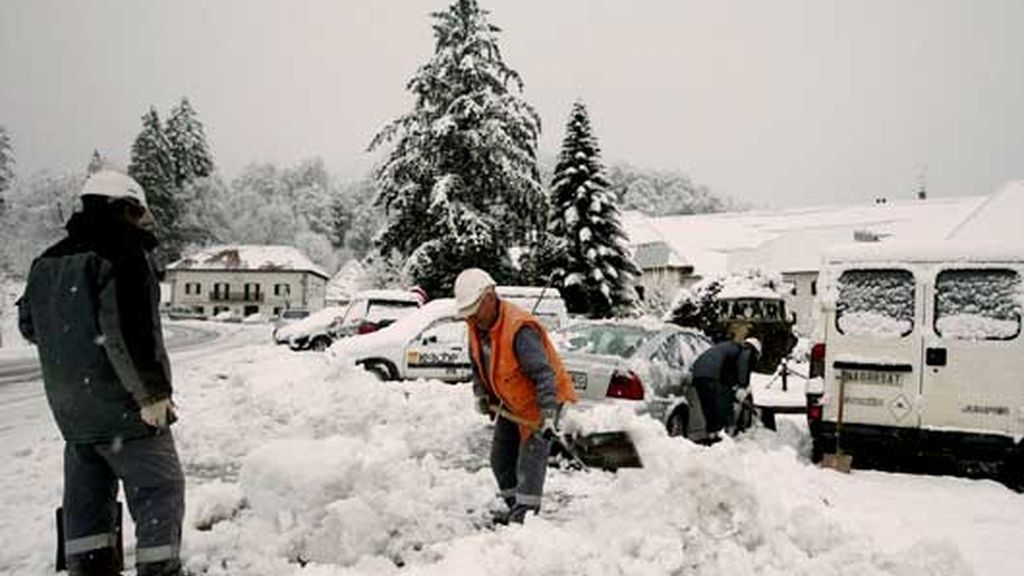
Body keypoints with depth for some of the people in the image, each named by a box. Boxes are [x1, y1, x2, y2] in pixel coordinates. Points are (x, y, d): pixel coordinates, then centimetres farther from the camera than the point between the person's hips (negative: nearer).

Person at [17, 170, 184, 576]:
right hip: (123, 405, -8)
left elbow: (29, 324, 21)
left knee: (87, 496, 16)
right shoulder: (121, 254, -15)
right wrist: (151, 392, -18)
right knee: (159, 489, 0)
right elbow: (128, 332, -24)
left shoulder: (48, 261, 12)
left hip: (70, 406, 8)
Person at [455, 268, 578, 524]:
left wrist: (548, 414, -41)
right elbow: (478, 365, 14)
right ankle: (515, 508, 26)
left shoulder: (519, 329, -31)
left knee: (531, 456, -13)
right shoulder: (477, 326, -3)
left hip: (541, 400, -9)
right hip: (512, 403, 9)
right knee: (501, 458, 13)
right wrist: (481, 393, 0)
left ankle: (526, 512, -5)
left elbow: (543, 373, -35)